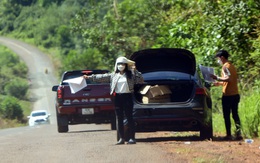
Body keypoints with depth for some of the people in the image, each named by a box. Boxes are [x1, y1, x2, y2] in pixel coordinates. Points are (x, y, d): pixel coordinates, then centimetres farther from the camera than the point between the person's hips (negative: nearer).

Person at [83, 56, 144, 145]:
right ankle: (121, 138, 9)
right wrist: (89, 77, 11)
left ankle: (132, 138, -1)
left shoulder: (131, 75, 2)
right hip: (118, 98, 4)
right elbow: (102, 77, 13)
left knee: (129, 118, -4)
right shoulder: (113, 75, 11)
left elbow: (141, 80, -5)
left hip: (127, 97, -4)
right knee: (119, 119, 4)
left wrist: (135, 71, -14)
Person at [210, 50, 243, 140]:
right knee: (235, 114, 9)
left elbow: (228, 78, -24)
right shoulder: (232, 66, 18)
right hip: (235, 94, 8)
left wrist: (217, 78, -20)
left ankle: (229, 135, -2)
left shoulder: (225, 66, -10)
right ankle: (238, 133, 1)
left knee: (226, 116, -2)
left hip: (228, 95, -8)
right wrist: (220, 83, 24)